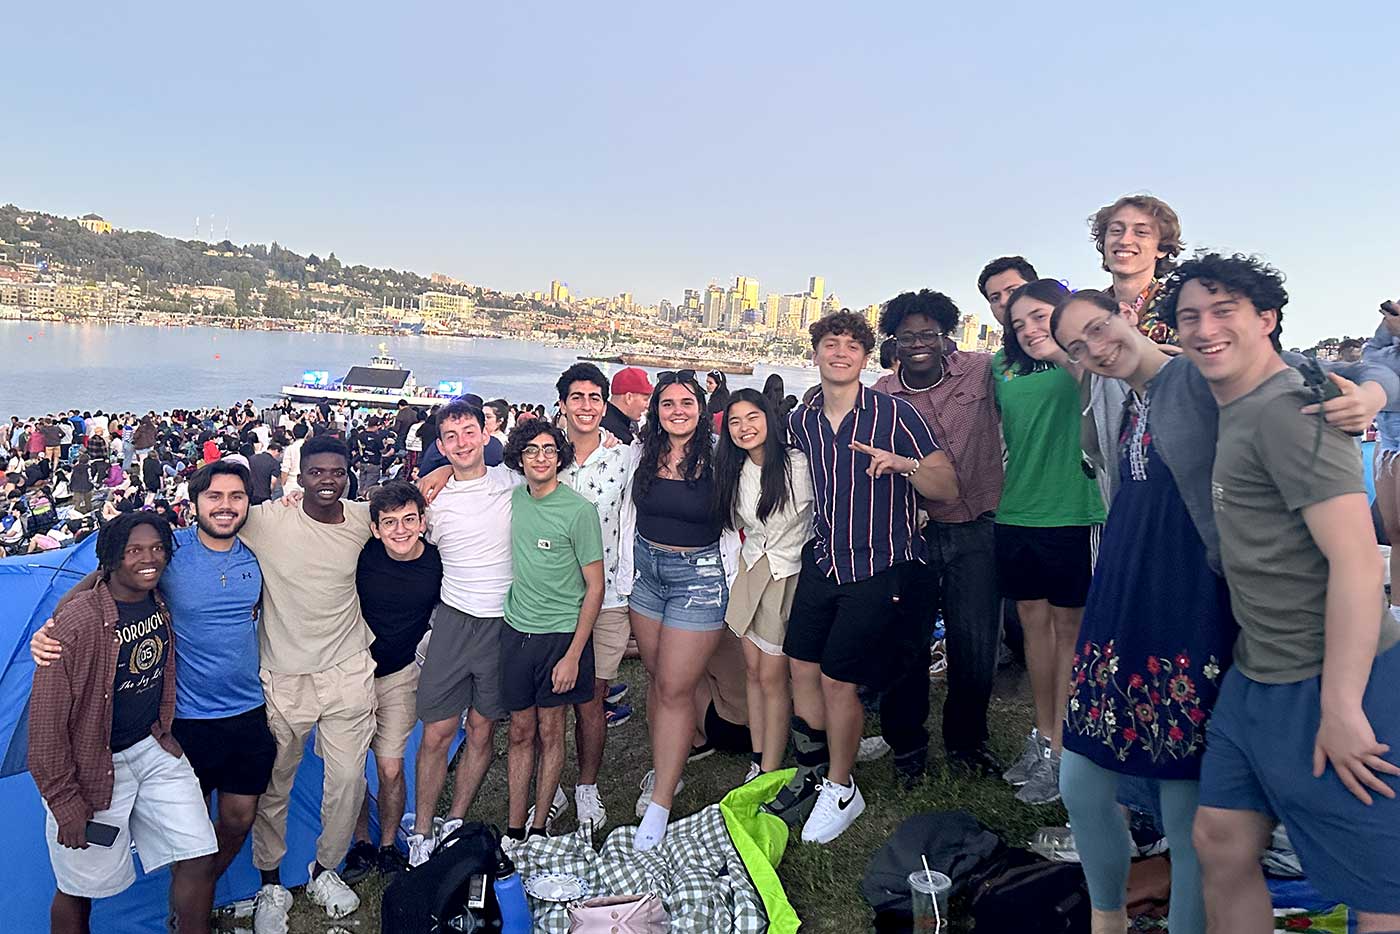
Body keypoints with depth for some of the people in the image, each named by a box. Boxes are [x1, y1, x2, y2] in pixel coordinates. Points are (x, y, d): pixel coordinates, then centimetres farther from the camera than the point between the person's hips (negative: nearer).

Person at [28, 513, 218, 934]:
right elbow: (47, 719, -17)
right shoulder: (77, 622, -22)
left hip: (153, 749, 5)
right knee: (80, 887, 10)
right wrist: (65, 802, -14)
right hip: (92, 766, -5)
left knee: (197, 858, 1)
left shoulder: (162, 606, -3)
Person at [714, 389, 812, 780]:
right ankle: (757, 760, 20)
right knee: (752, 669, 9)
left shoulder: (799, 464, -16)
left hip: (789, 576, -6)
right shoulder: (737, 471, 4)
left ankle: (769, 773, 7)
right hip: (750, 571, 6)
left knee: (772, 677, -3)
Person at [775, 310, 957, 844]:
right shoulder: (800, 422, 5)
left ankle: (840, 790, 20)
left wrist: (904, 463, -30)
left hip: (879, 569, -5)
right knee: (802, 666, 7)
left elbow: (947, 489, -12)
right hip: (823, 562, 5)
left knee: (838, 679, -3)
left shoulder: (894, 414, -9)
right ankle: (809, 775, 28)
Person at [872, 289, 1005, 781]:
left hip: (976, 532, 0)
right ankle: (907, 742, 29)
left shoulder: (982, 371, -3)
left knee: (977, 646, 9)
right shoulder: (882, 396, -1)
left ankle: (966, 739, 32)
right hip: (913, 532, 0)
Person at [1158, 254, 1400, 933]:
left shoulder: (1287, 411, -16)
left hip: (1323, 687, -9)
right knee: (1220, 845, 17)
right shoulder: (1237, 413, 14)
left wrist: (1341, 710, -21)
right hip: (1256, 676, 9)